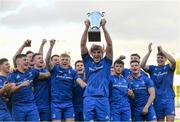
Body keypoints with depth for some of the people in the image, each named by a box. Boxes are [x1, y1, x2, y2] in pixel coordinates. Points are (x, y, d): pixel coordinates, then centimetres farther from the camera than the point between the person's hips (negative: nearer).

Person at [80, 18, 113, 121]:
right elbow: (83, 45, 4)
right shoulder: (88, 62, 12)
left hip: (103, 99, -1)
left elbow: (110, 45, 0)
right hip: (89, 99, 1)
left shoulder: (106, 62, 10)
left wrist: (103, 27, -9)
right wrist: (87, 28, -6)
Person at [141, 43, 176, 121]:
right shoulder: (153, 68, 8)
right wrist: (149, 51, -15)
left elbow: (173, 61, -19)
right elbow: (142, 65, -10)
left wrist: (162, 50, -16)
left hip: (168, 99, -2)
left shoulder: (168, 68, 3)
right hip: (157, 100, 2)